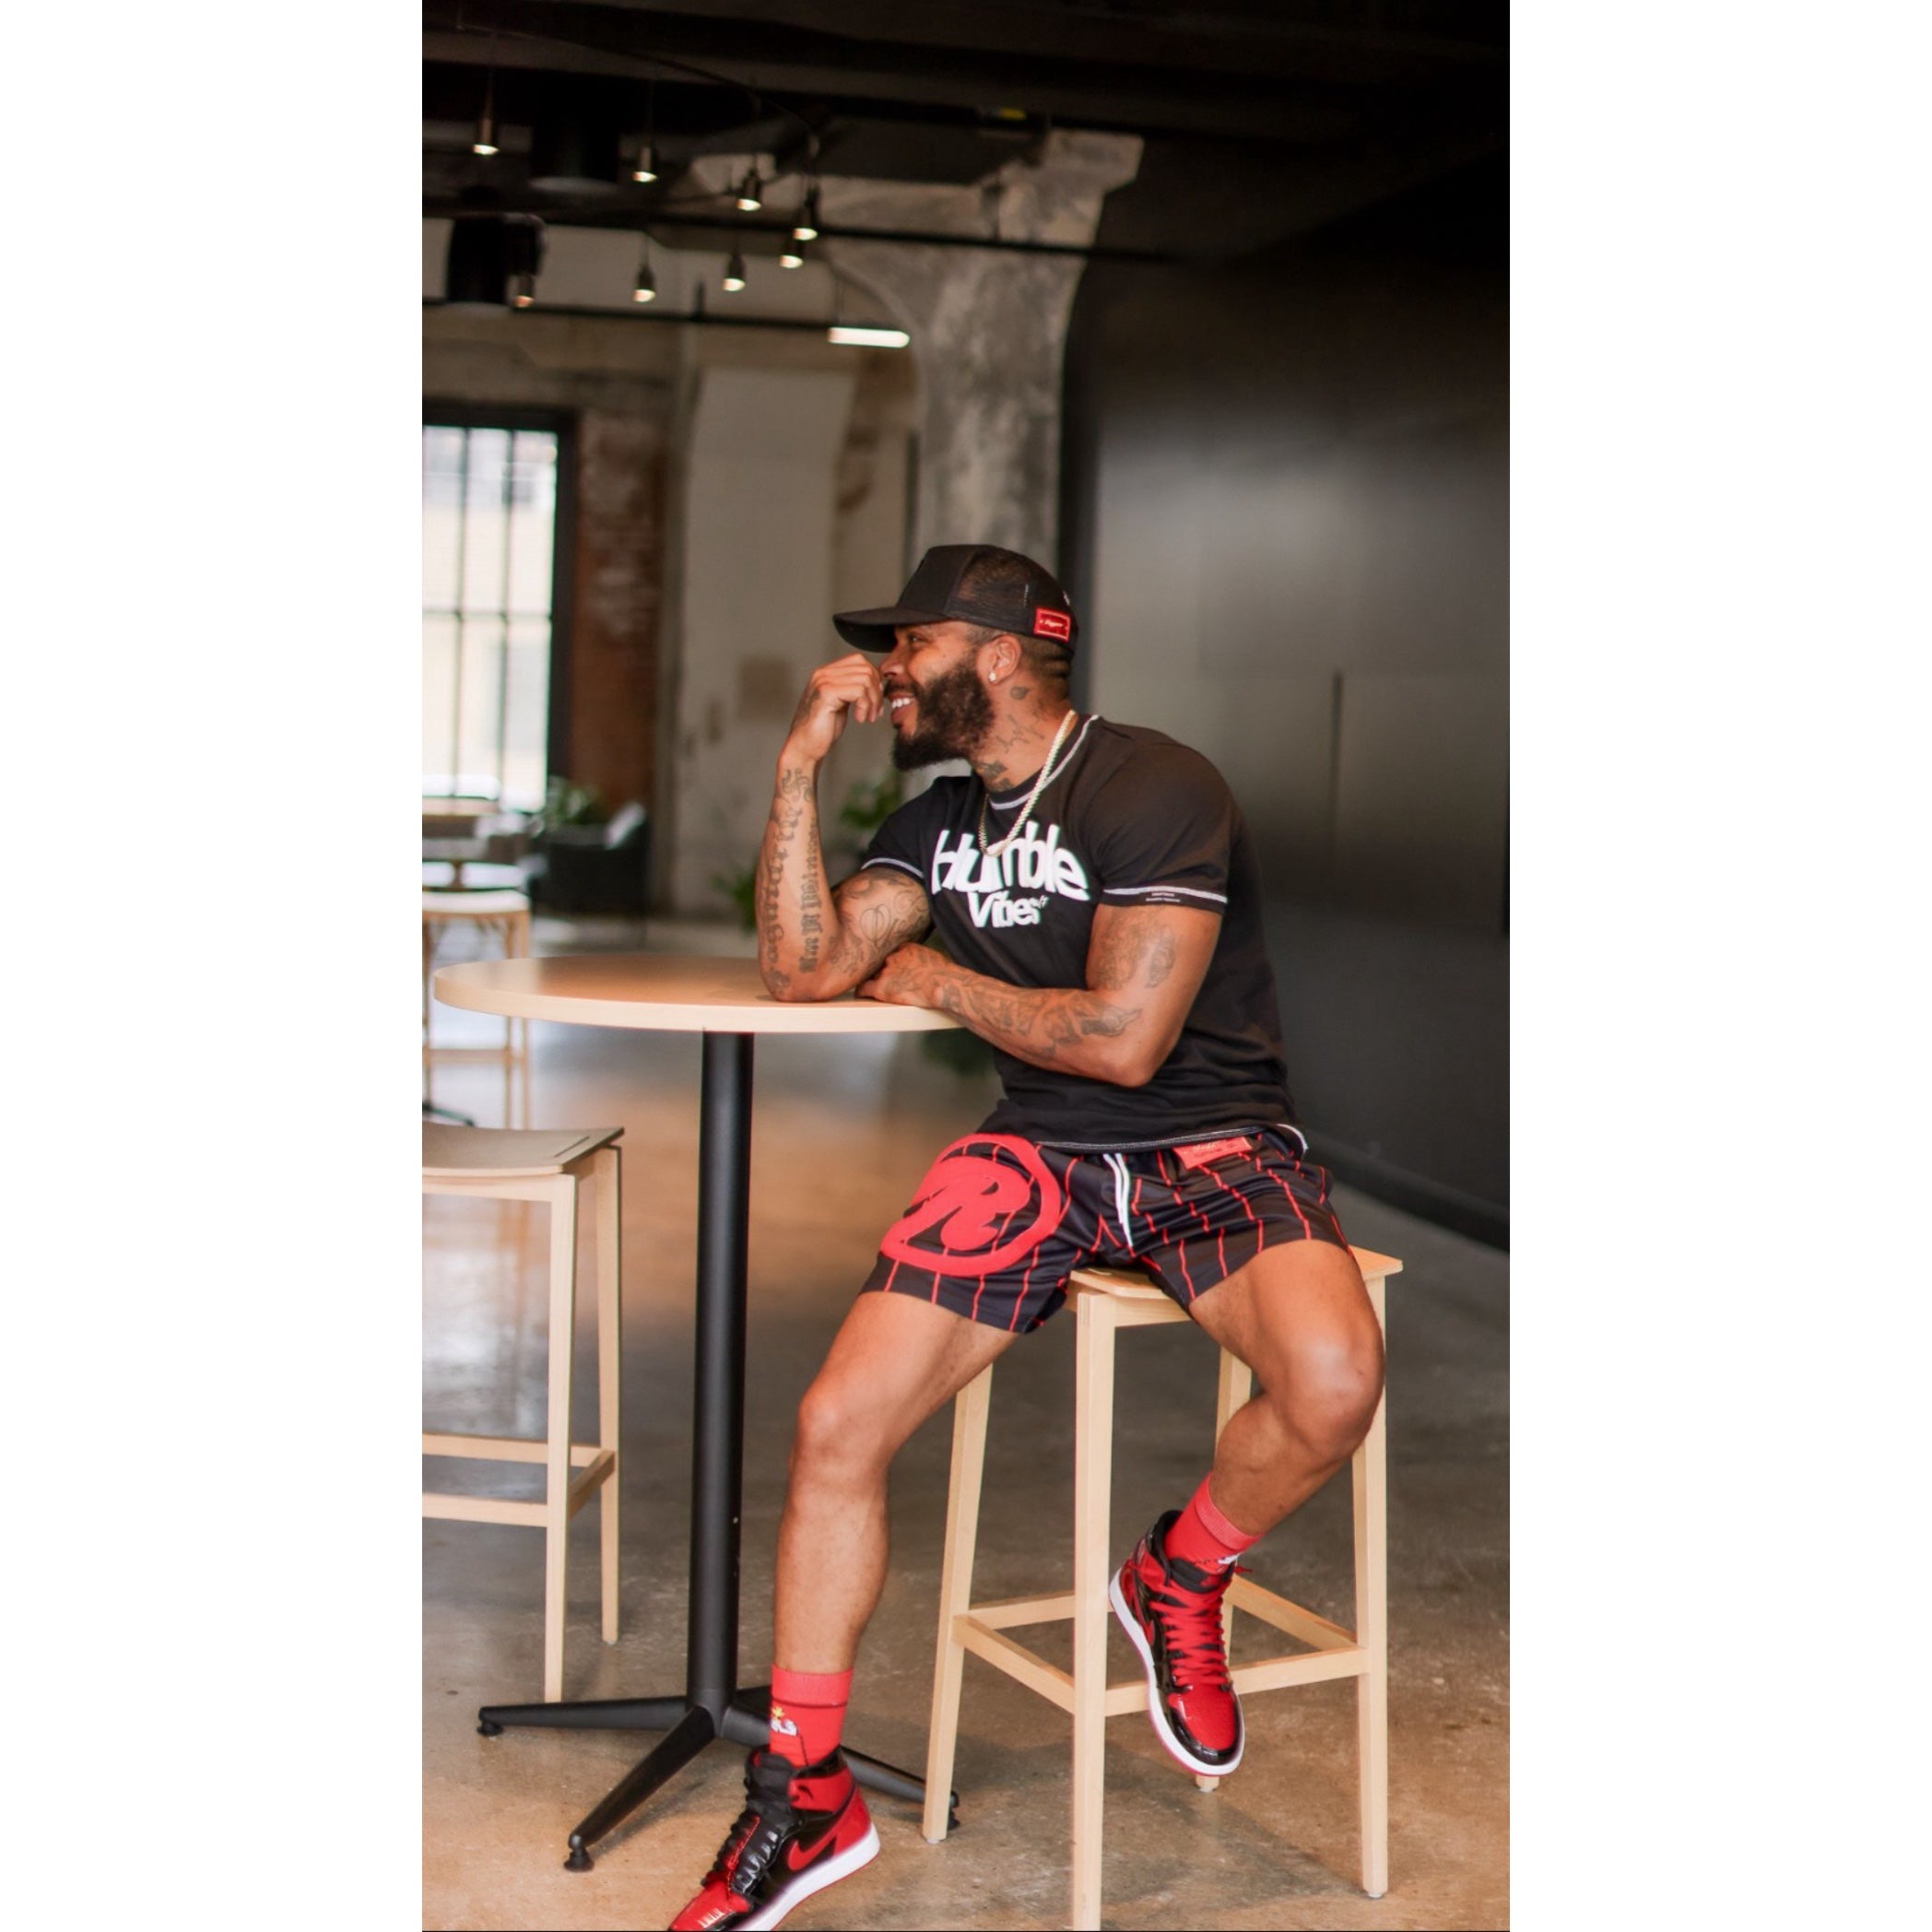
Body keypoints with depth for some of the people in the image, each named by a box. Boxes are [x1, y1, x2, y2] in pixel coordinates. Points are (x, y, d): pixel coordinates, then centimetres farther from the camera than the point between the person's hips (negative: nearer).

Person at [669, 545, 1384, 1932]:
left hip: (1216, 1142, -5)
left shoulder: (1155, 789, -12)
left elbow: (1122, 1038, -19)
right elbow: (803, 968, 3)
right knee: (838, 1424, -13)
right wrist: (803, 761, 0)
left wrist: (942, 982, -4)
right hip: (1041, 1149, 5)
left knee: (1333, 1385, -35)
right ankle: (806, 1802, 3)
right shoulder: (944, 822, 11)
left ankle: (1180, 1581, 0)